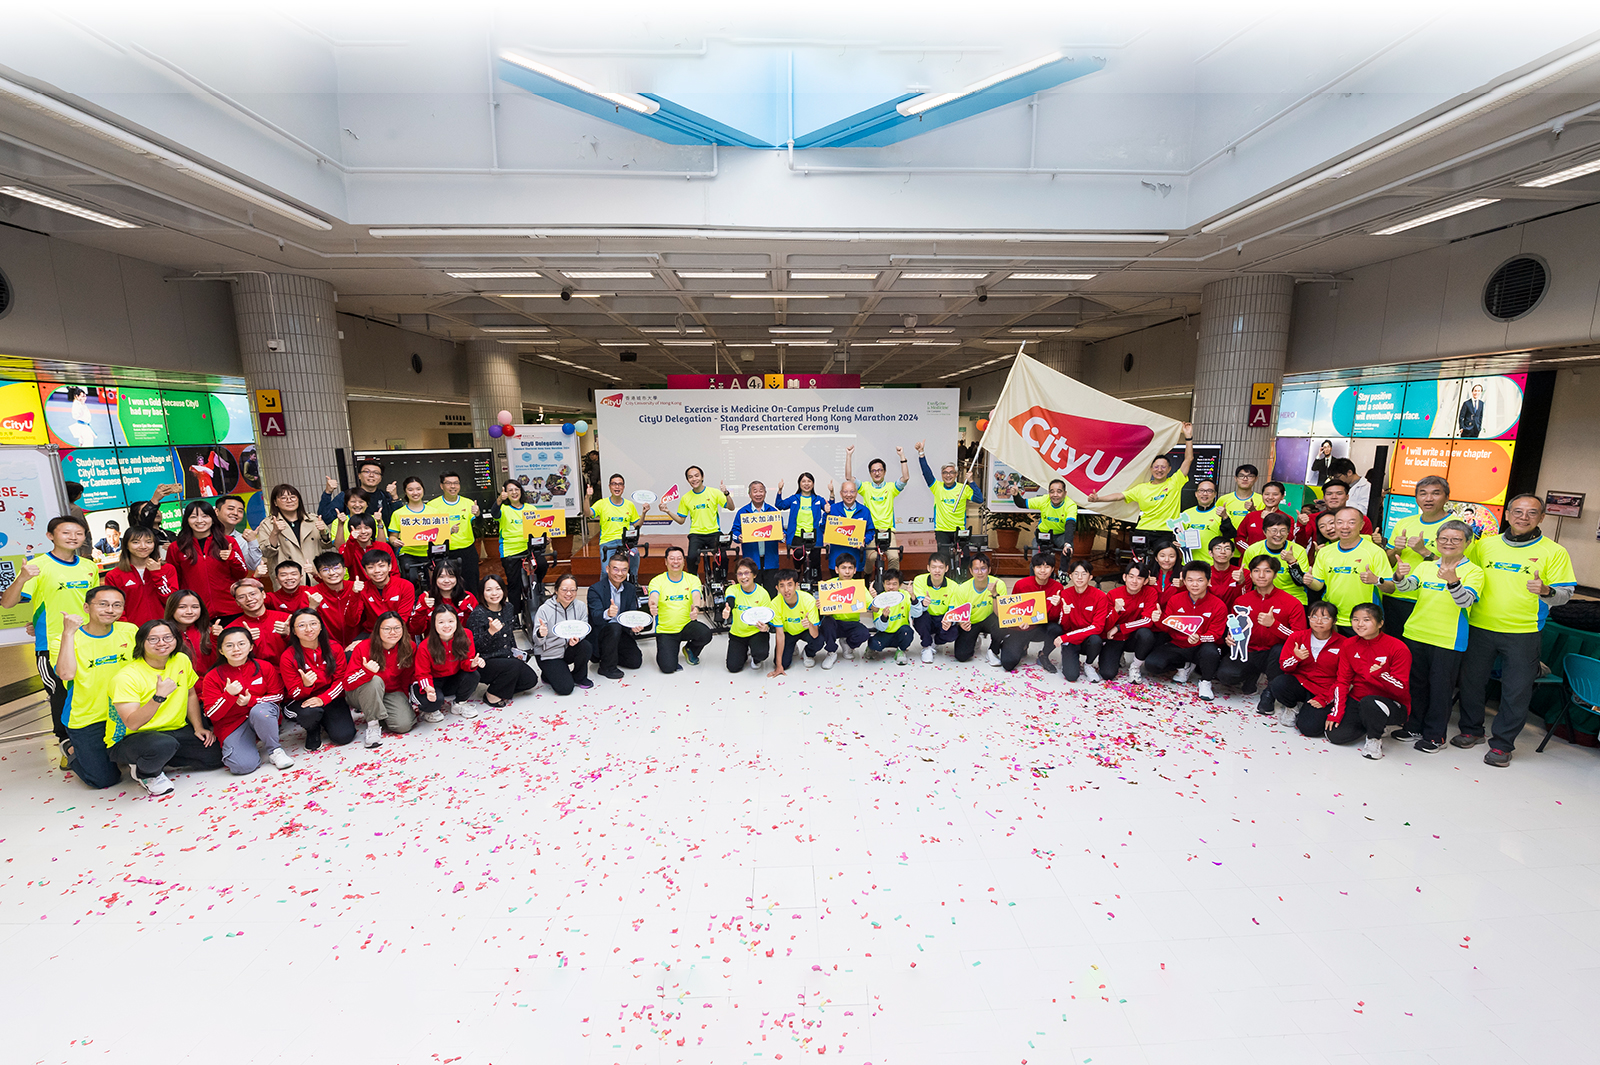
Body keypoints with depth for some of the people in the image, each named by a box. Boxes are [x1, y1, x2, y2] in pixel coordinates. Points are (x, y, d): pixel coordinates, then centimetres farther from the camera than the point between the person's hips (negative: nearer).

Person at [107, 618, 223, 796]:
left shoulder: (181, 660, -2)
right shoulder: (127, 677, -20)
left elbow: (191, 695, 13)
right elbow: (132, 723, -28)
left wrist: (198, 727, 4)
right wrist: (159, 696, -41)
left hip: (175, 731, 6)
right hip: (129, 739, -5)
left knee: (216, 754, -13)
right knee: (164, 744, -39)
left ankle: (159, 761, 10)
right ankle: (145, 773, -4)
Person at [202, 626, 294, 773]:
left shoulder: (265, 667, -3)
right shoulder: (212, 677, -4)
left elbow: (278, 696, 1)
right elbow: (212, 715, -7)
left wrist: (252, 700, -17)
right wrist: (229, 695, -25)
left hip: (263, 714, 0)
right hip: (233, 725, 0)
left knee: (260, 711, -39)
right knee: (242, 766, -23)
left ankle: (275, 750, -14)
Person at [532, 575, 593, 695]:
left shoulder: (580, 607, -5)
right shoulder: (544, 609, -15)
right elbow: (537, 641, -18)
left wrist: (577, 638, -29)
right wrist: (541, 634, -43)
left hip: (569, 650, 4)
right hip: (549, 654, -4)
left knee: (586, 646, -29)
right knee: (565, 688, -19)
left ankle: (579, 677, 0)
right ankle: (549, 674, 17)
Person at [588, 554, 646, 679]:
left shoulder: (631, 589, 2)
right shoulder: (595, 589, -15)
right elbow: (596, 618, -27)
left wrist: (634, 626, -26)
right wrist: (607, 614, -52)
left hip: (621, 632, 5)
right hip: (599, 634, -5)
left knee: (635, 661, -10)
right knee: (614, 627, -36)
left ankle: (606, 655, 18)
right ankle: (607, 667, -16)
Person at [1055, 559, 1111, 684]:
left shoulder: (1100, 596, -12)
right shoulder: (1064, 594, -4)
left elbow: (1097, 627, -19)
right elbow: (1064, 628, -3)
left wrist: (1065, 637, -25)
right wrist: (1065, 614, -28)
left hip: (1090, 640, 0)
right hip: (1071, 642, 0)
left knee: (1095, 639, -36)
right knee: (1071, 676, -22)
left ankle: (1090, 665, -3)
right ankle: (1076, 661, 15)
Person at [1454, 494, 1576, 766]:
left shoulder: (1554, 552, 0)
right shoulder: (1485, 544, 5)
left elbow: (1565, 593, -1)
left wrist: (1546, 591, -23)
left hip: (1523, 633, -2)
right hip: (1480, 627, 2)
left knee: (1516, 691, 3)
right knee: (1471, 680, 10)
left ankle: (1502, 744, 17)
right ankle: (1471, 729, 28)